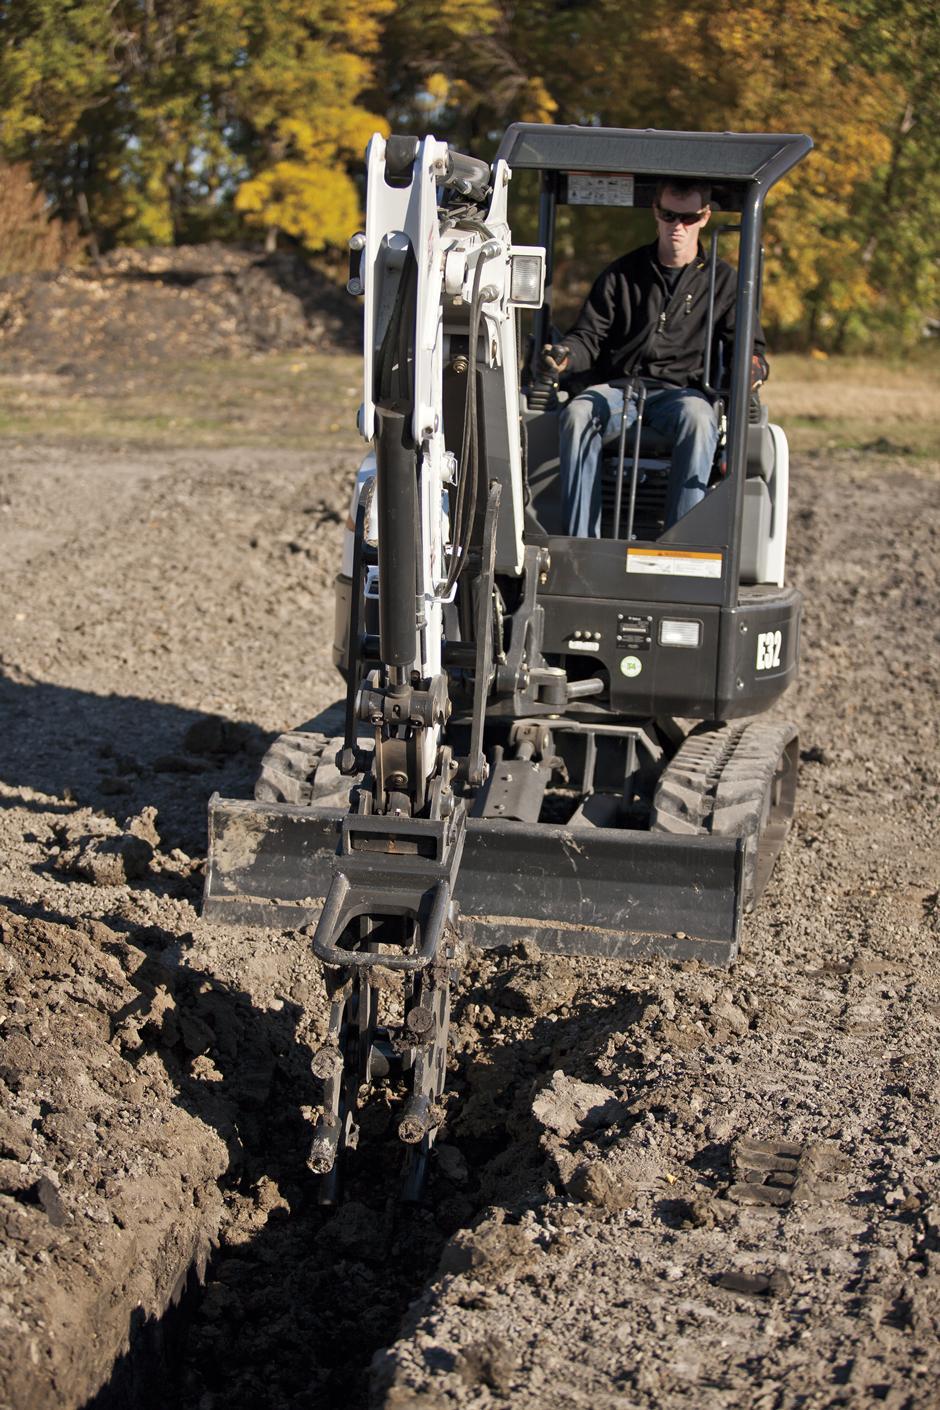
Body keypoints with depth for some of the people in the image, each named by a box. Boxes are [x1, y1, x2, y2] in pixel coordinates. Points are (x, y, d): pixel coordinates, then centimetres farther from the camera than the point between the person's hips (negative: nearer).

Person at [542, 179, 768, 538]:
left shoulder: (722, 280, 14)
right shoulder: (621, 275, 15)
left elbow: (747, 344, 12)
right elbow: (589, 337, 12)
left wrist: (753, 367, -13)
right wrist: (565, 355, -13)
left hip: (680, 391, -1)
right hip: (618, 388, 1)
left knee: (698, 419, -38)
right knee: (577, 413, -34)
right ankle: (582, 544, -37)